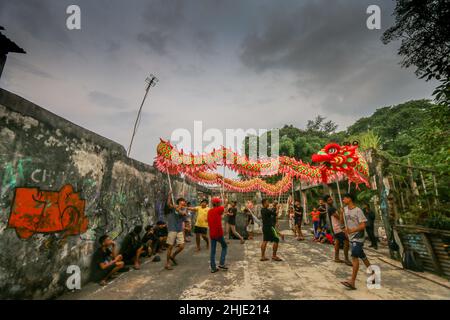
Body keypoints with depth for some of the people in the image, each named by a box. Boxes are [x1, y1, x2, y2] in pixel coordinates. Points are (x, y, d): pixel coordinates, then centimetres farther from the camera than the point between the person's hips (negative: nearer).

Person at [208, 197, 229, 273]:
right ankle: (221, 263, 6)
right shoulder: (219, 209, -11)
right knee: (224, 246, 13)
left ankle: (213, 268, 13)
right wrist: (226, 203, 29)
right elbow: (223, 207, 11)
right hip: (219, 233, -6)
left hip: (211, 234, 6)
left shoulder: (209, 211, 7)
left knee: (213, 251, 10)